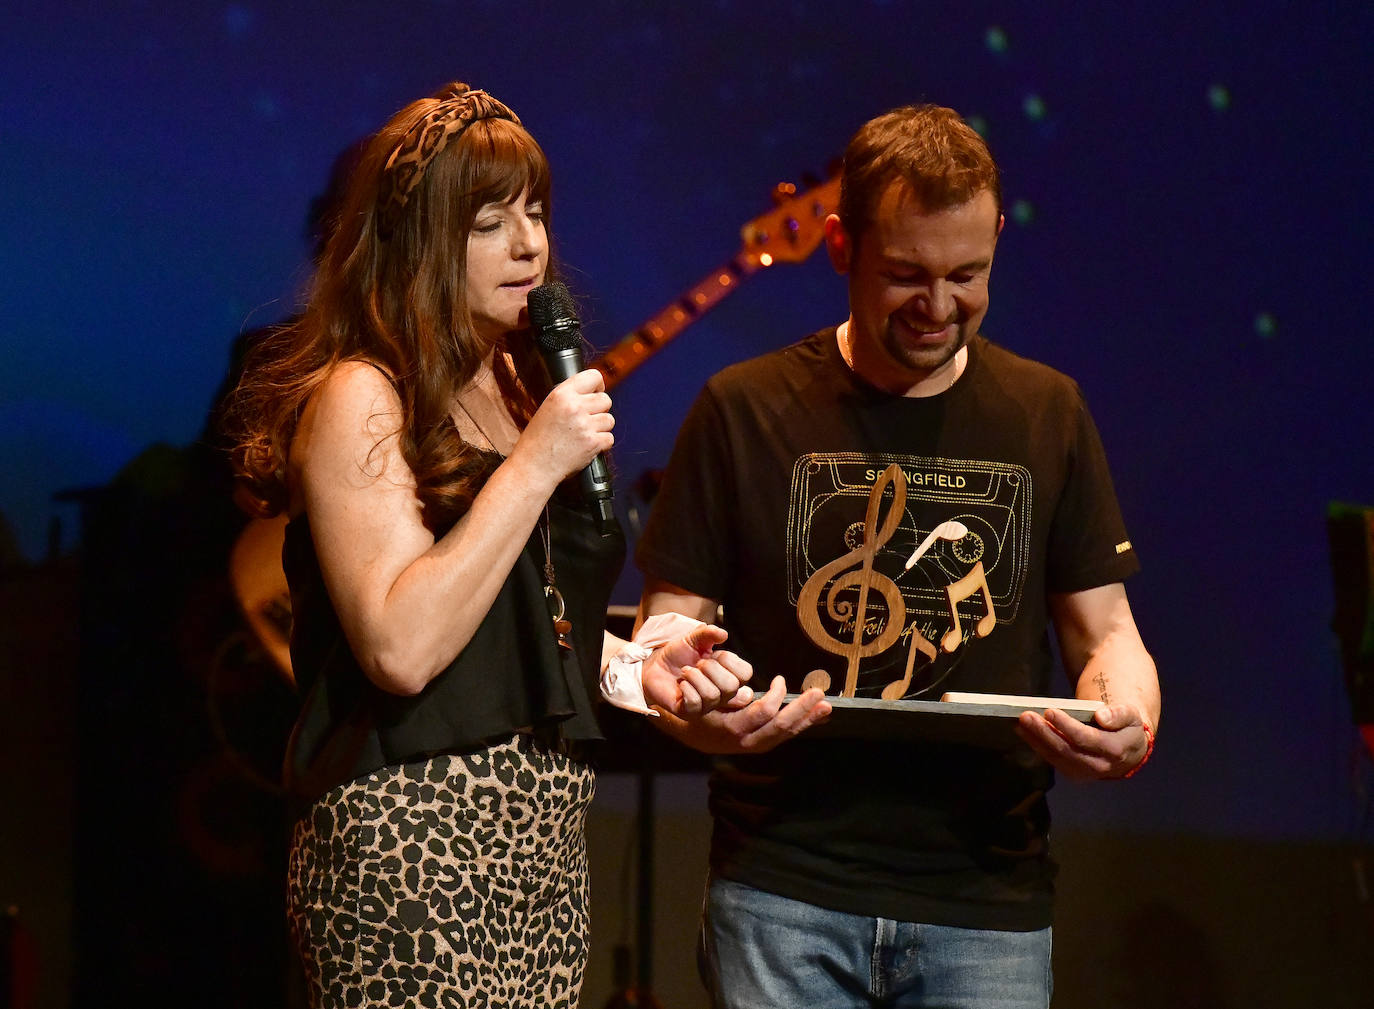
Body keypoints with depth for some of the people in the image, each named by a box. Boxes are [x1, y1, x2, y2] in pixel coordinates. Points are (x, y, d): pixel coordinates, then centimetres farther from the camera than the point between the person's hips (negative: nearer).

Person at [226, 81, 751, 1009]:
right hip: (415, 837, -8)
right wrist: (535, 466, -19)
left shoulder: (513, 387, 16)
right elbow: (402, 647, -22)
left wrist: (639, 666, 9)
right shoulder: (359, 401, -10)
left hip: (545, 831, 8)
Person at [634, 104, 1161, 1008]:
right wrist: (696, 710, -17)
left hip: (990, 901, 2)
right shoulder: (744, 413, 3)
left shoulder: (1047, 415, 9)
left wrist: (1128, 717, -11)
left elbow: (1104, 630, 11)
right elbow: (670, 624, 5)